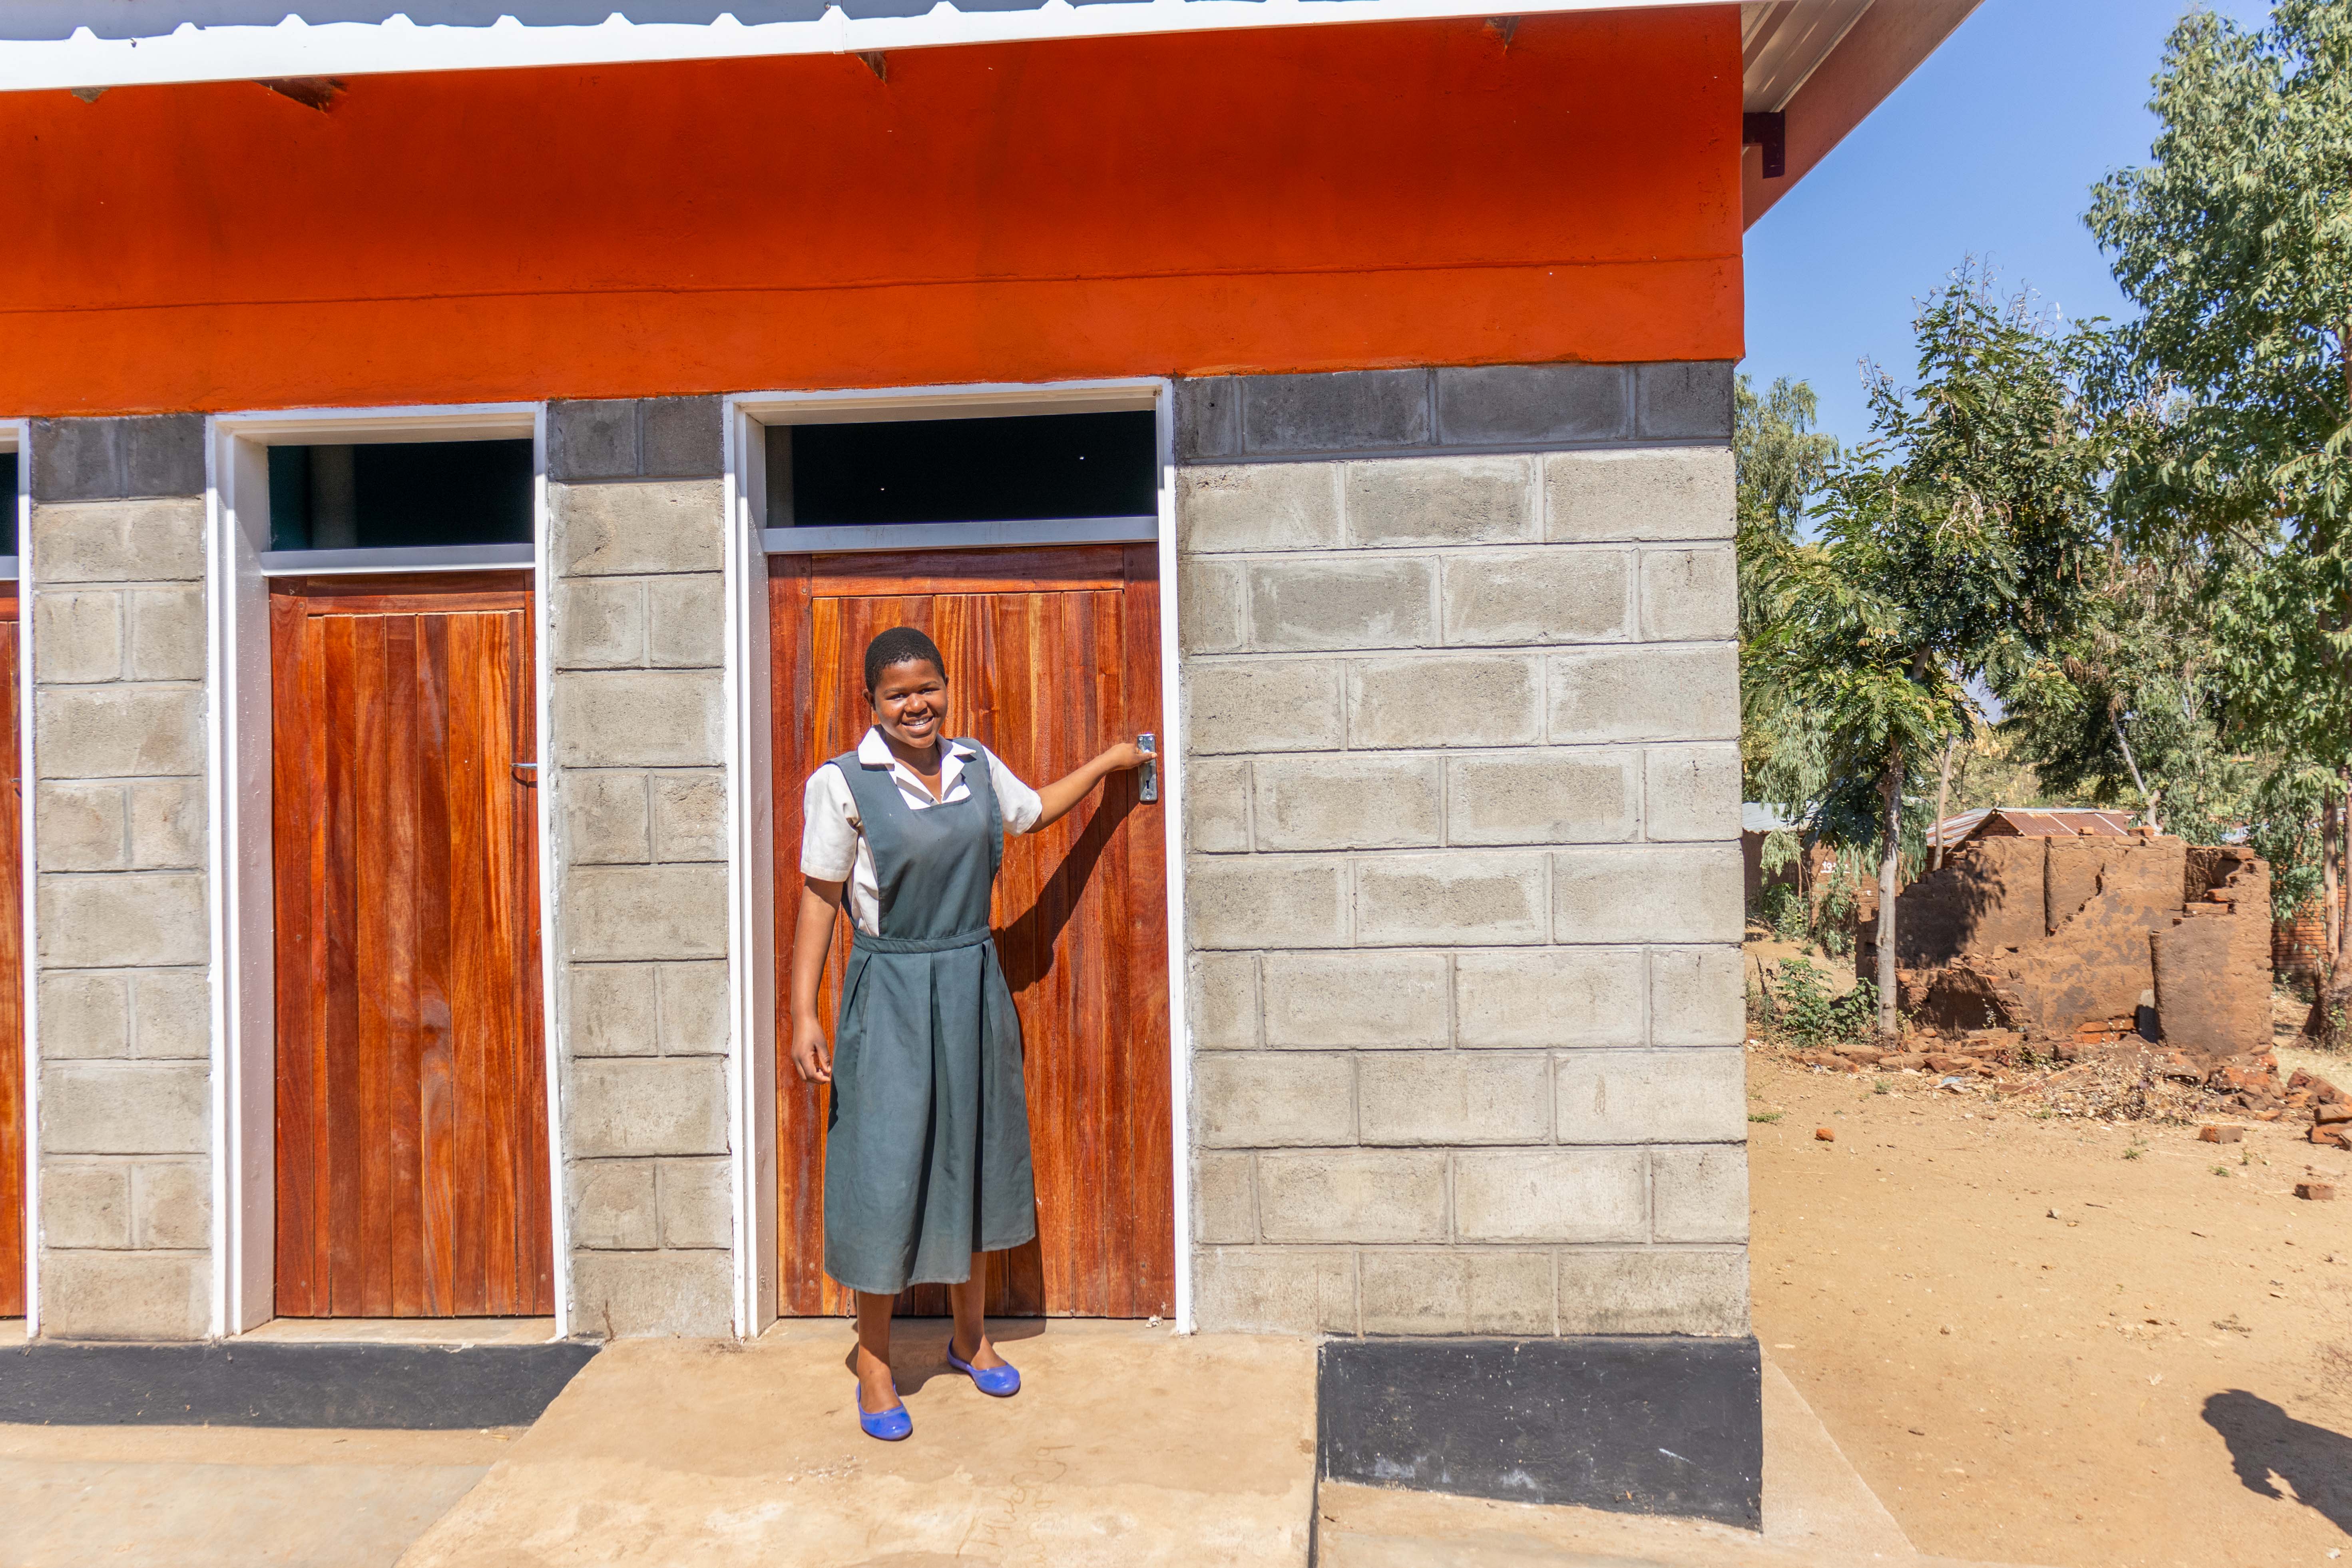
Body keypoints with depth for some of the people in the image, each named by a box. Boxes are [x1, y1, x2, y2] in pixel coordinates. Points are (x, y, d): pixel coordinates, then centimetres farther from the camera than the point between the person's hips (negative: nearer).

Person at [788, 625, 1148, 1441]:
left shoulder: (977, 766, 3)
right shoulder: (843, 784, -11)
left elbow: (1034, 810, 24)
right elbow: (818, 900, -10)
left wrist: (1109, 761, 28)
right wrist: (803, 1014, -14)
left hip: (973, 987, 5)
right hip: (889, 994, -5)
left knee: (974, 1157, 15)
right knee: (885, 1171, 2)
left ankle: (970, 1337, 35)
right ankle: (874, 1366, 22)